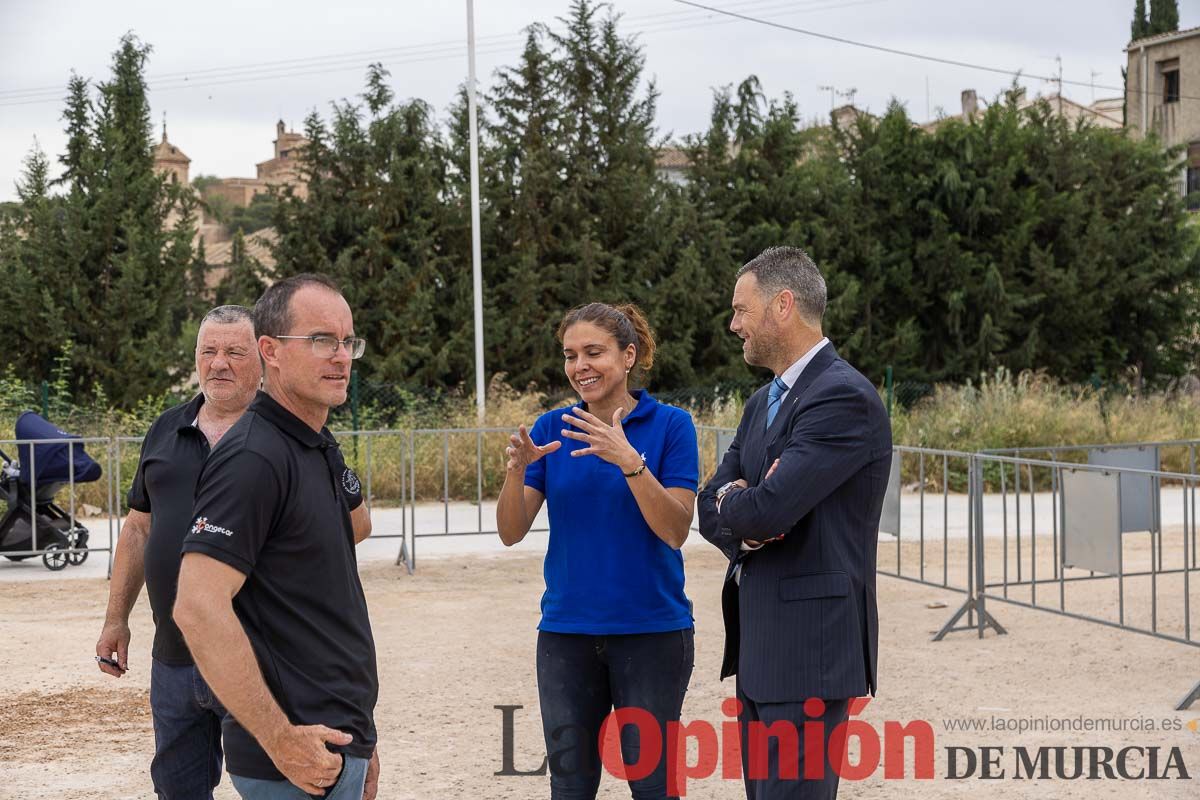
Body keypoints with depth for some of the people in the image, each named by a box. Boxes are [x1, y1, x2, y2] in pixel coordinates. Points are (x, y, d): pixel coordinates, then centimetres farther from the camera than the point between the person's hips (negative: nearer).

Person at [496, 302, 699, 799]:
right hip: (567, 631, 3)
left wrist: (629, 460, -25)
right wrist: (517, 469, -20)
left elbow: (675, 531, -13)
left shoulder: (670, 425, -4)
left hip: (651, 629, -3)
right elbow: (511, 532, -1)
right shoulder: (552, 429, 4)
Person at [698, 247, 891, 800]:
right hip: (760, 648, 9)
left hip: (809, 648, -9)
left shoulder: (844, 397, -15)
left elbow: (769, 506, -24)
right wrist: (746, 522, -10)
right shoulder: (763, 402, 17)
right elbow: (710, 508, 13)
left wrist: (731, 505, -1)